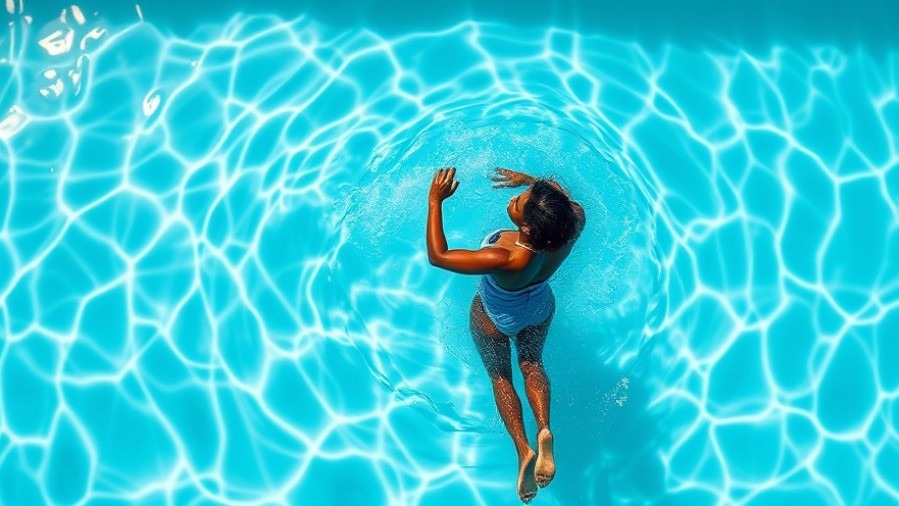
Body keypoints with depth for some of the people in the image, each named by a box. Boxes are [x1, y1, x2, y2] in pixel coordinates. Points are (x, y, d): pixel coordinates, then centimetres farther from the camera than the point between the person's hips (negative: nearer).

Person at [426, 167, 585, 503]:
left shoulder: (507, 261, -47)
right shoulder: (573, 221, -35)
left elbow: (437, 256, -37)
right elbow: (561, 194, -8)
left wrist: (435, 202, -31)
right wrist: (526, 180, -2)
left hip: (496, 319, -4)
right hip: (540, 307, 5)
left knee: (500, 376, 23)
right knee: (532, 363, 28)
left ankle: (523, 448, 11)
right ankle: (544, 431, 7)